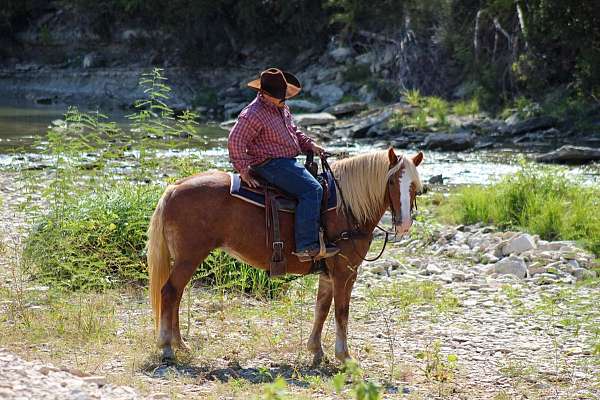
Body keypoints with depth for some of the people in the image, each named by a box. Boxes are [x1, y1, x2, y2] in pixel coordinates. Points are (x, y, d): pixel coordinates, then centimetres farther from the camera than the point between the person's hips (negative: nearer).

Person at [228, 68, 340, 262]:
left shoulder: (282, 108, 15)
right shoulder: (254, 114, -16)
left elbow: (294, 132, 29)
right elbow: (235, 141, -19)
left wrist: (310, 145, 12)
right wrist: (244, 170, -21)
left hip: (288, 161, 11)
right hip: (270, 164, -11)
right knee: (312, 189, -24)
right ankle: (306, 246, -29)